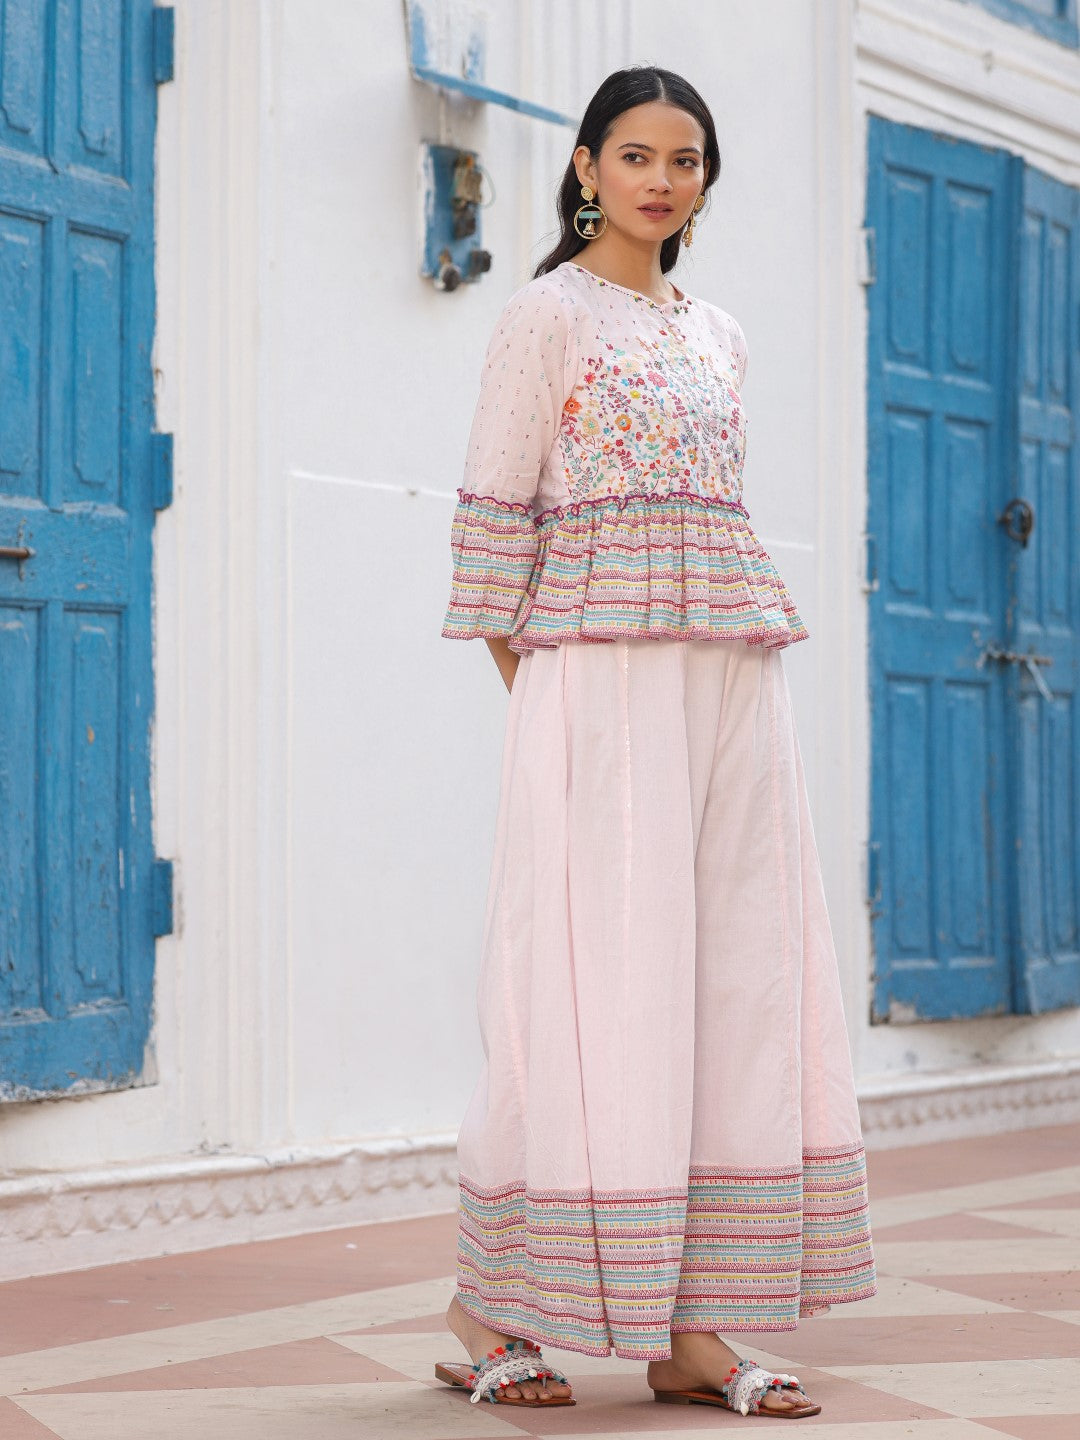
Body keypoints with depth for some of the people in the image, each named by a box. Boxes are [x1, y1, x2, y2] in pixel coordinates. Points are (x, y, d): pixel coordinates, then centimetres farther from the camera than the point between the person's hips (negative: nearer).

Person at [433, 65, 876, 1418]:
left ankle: (690, 1329, 5)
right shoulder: (548, 314, 0)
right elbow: (497, 519, -4)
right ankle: (485, 1310, 4)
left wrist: (733, 669, 13)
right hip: (600, 681, -7)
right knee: (598, 980, -8)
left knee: (737, 983, 1)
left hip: (733, 680, 7)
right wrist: (532, 692, -7)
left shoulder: (717, 334, 20)